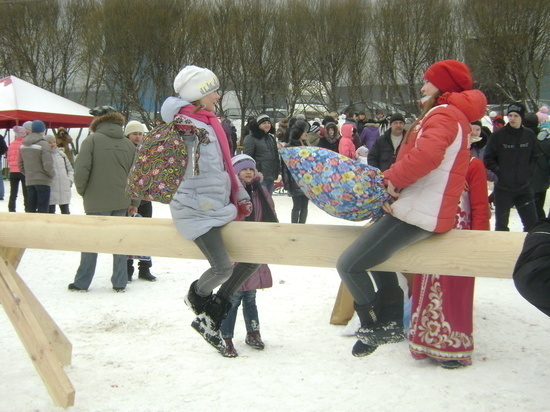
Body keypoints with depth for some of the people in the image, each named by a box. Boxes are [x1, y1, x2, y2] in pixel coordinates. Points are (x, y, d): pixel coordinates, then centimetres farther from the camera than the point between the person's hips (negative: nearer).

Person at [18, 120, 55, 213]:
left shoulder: (23, 145, 8)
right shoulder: (43, 144, -12)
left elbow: (20, 165, 12)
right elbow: (48, 165, -18)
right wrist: (52, 174, -1)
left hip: (29, 182, 6)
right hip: (43, 181, -6)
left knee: (30, 209, 11)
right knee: (43, 210, -2)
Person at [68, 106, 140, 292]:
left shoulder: (92, 140, -8)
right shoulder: (128, 144, 7)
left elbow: (81, 170, -14)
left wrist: (82, 191, 3)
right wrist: (134, 202, 10)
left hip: (97, 201, -4)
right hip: (122, 202, 4)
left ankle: (82, 282, 16)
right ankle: (120, 283, 13)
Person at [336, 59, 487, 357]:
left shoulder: (443, 114, -13)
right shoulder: (452, 114, 21)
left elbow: (427, 154, -33)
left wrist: (394, 178, -18)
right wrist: (392, 180, 5)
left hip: (417, 215, -12)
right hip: (418, 208, 12)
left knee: (349, 265, -13)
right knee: (374, 252, 32)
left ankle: (376, 327, 5)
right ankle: (391, 323, 33)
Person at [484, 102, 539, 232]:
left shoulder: (529, 135, 1)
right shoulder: (497, 135, -9)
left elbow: (534, 157, 13)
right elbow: (488, 158, -5)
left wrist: (529, 172, 0)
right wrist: (499, 171, -13)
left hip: (524, 188, 3)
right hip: (503, 188, -3)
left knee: (532, 223, 7)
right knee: (501, 225, 8)